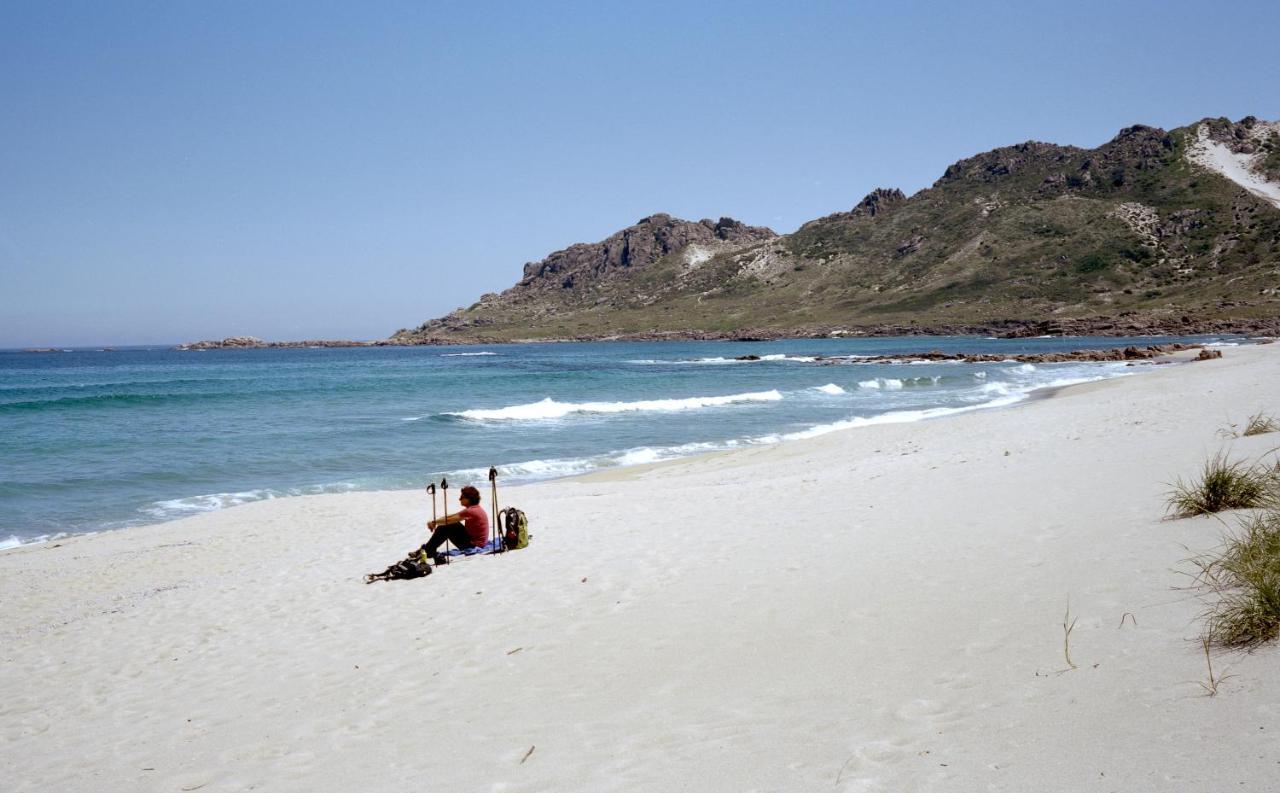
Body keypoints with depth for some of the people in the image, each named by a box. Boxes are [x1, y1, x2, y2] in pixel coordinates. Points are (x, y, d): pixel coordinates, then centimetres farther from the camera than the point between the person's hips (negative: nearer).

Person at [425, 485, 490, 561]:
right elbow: (452, 516, 8)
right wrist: (436, 522, -2)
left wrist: (434, 522, -5)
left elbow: (449, 520, -19)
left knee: (445, 528, -11)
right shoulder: (474, 508, 9)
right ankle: (429, 549, 9)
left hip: (473, 545, -10)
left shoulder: (471, 511, -21)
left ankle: (428, 551, 0)